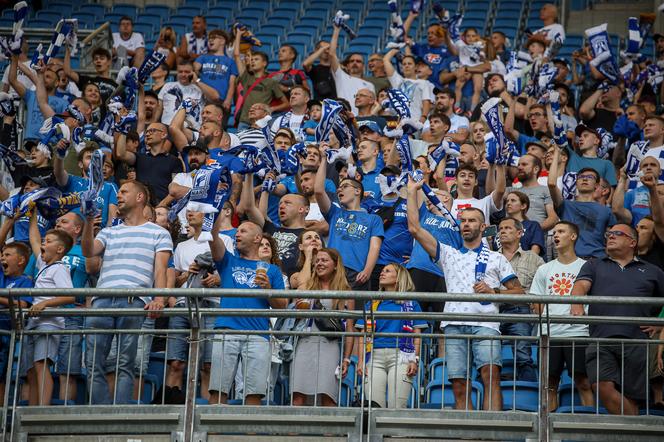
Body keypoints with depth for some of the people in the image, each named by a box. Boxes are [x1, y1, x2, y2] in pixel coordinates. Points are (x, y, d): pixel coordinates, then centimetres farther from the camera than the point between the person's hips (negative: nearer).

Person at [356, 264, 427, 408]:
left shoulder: (411, 304, 15)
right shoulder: (372, 304, 21)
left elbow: (417, 335, 9)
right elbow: (364, 336, 16)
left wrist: (415, 360, -4)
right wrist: (361, 361, 4)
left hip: (400, 355, -2)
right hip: (375, 356, 2)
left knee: (397, 407, -14)